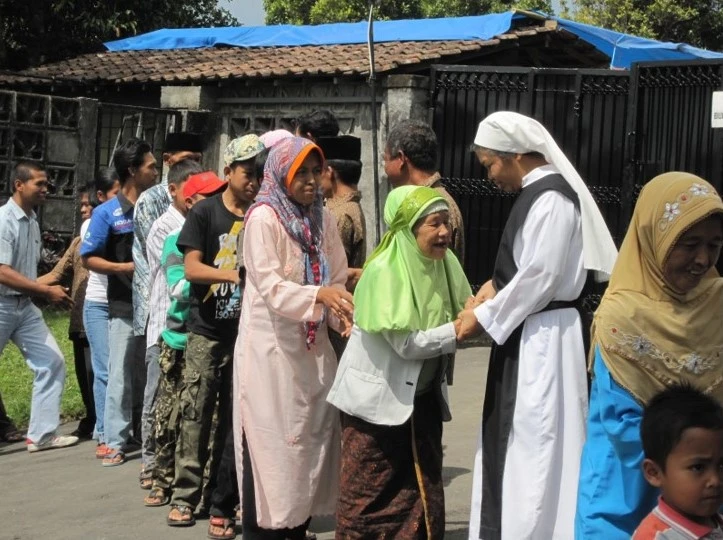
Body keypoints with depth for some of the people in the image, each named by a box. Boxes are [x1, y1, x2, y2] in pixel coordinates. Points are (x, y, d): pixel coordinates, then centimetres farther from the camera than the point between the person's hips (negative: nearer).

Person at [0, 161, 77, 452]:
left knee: (52, 362, 3)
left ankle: (41, 434, 10)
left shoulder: (32, 221, 8)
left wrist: (48, 289, 7)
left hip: (24, 306, 8)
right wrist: (47, 291, -21)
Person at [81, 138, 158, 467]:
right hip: (124, 306, -4)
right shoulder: (107, 213, -4)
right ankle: (116, 442, 6)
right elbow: (88, 258, -5)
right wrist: (125, 267, -17)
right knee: (121, 375, -1)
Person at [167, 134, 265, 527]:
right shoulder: (204, 213, -1)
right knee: (196, 413, -2)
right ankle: (185, 496, 4)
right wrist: (237, 274, -22)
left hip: (247, 331, 3)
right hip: (207, 330, -3)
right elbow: (192, 268, -9)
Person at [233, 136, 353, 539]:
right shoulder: (263, 218, -12)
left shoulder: (322, 218, 7)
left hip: (312, 346, 6)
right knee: (272, 442, -2)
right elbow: (270, 287, -20)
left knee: (311, 435, 11)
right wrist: (319, 295, -35)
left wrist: (344, 314, -13)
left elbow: (337, 279, 7)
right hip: (271, 347, -6)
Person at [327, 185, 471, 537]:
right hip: (377, 399, -6)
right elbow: (406, 343, -25)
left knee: (423, 496, 12)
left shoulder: (443, 264, -1)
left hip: (422, 398, 6)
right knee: (370, 496, 5)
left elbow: (460, 322, 0)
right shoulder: (385, 271, -20)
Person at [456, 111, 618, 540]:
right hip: (528, 335, 10)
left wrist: (483, 316, -12)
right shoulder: (538, 193, 13)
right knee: (517, 441, 15)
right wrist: (496, 286, 3)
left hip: (543, 339, -10)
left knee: (536, 444, -3)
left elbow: (540, 278, -21)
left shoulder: (551, 198, -17)